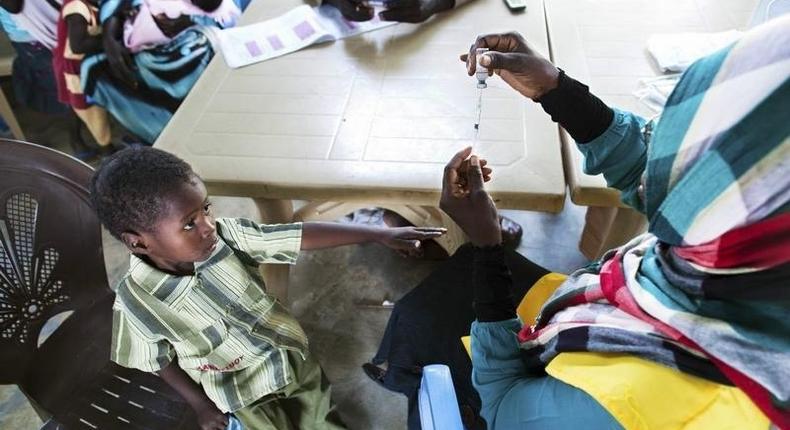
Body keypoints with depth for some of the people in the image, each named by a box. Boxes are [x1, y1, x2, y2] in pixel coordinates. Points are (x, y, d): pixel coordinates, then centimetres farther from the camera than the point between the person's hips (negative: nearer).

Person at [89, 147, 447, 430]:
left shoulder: (225, 235, -24)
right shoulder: (137, 300, -26)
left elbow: (301, 235, -23)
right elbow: (158, 360, -9)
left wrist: (380, 235, -24)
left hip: (292, 358, 3)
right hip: (244, 392, -2)